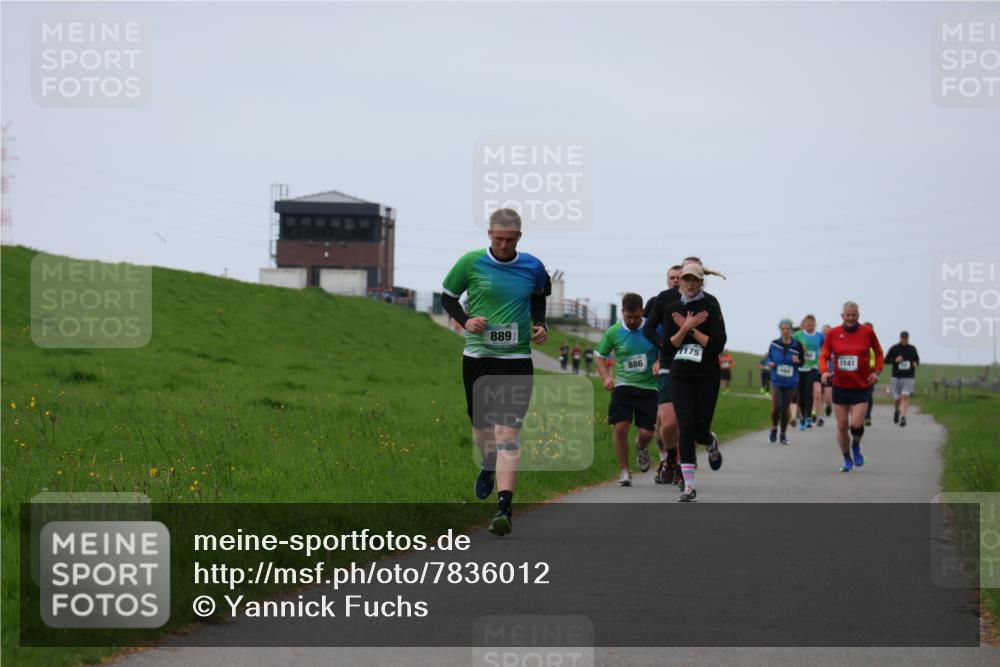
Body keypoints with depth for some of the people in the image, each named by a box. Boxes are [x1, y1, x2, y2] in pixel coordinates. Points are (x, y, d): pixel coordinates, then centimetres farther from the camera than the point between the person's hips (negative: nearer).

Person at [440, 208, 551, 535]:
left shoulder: (533, 267, 0)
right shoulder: (470, 263, -4)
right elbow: (448, 297, 9)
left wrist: (540, 324, 5)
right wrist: (465, 320, -8)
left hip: (517, 360, -1)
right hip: (477, 357, 1)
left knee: (508, 433, -12)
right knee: (481, 427, 14)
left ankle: (504, 508, -18)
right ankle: (489, 465, 50)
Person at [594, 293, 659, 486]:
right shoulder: (613, 332, -2)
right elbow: (600, 358, 10)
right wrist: (606, 377, -8)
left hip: (649, 387, 0)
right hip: (623, 385, 0)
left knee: (646, 433, -5)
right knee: (620, 427, -14)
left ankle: (641, 448, 35)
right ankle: (624, 471, 3)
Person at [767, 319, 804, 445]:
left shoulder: (797, 345, -4)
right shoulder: (774, 344, -1)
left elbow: (802, 362, 4)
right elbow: (769, 357, 13)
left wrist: (798, 361, -18)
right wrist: (769, 363, -9)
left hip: (791, 382, 0)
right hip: (777, 380, 0)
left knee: (786, 407, 6)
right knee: (776, 406, -10)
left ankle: (783, 434, 20)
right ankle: (774, 429, 16)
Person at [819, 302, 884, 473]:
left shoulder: (867, 332, -3)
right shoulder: (833, 334, -1)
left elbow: (878, 352, 11)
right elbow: (824, 356, 5)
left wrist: (876, 371, -2)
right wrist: (825, 371, -14)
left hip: (861, 387, -2)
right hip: (840, 386, 2)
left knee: (856, 425, -14)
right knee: (842, 426, 4)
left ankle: (856, 446, 20)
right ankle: (847, 460, 23)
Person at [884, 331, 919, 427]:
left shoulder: (912, 349, 7)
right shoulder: (894, 349, 1)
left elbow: (917, 359, 19)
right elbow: (886, 360, 2)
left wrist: (916, 363, -4)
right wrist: (895, 360, -15)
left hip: (909, 377, 0)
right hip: (896, 377, 0)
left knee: (905, 397, -16)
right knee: (897, 399, 7)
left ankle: (903, 417, -22)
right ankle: (896, 411, 39)